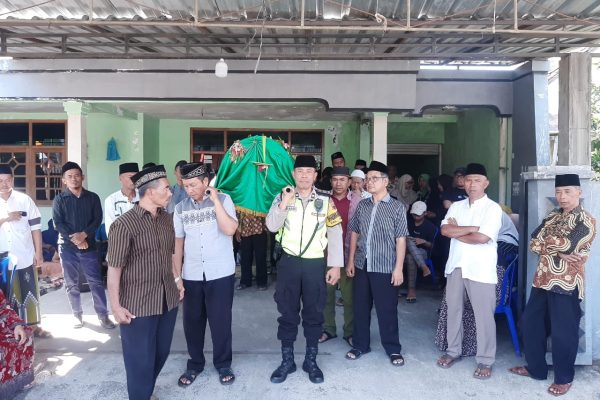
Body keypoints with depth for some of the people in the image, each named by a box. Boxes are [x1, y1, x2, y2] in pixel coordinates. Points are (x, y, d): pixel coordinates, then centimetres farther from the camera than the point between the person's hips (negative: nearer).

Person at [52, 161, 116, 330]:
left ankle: (103, 315, 6)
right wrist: (74, 239, -15)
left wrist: (84, 235, -18)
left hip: (89, 246, 0)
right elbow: (58, 223, -5)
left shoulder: (93, 197, 4)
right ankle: (77, 315, 21)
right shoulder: (59, 199, 3)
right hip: (67, 247, 1)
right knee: (71, 284, 8)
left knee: (96, 282, -1)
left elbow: (97, 219, -3)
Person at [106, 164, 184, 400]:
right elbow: (114, 268, -14)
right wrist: (116, 306, -14)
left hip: (168, 299, 7)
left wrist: (177, 279, 14)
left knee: (161, 353, 19)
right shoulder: (124, 224, -15)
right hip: (137, 304, -6)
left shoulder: (166, 218, 6)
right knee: (140, 359, 7)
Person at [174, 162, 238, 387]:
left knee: (220, 321, 7)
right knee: (192, 321, 12)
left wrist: (215, 199, -19)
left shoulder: (223, 200, -6)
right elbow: (178, 242, 5)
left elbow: (230, 229, -20)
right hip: (191, 276, 3)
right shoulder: (181, 208, 3)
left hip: (220, 274, -3)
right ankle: (195, 364, 32)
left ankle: (223, 364, 27)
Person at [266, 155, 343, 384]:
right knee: (287, 313, 9)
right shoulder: (283, 197, 1)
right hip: (289, 262, 0)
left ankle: (311, 361, 27)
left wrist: (335, 266, -3)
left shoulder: (325, 201, 0)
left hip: (315, 264, 0)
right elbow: (272, 227, -9)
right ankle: (287, 360, 25)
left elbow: (335, 234, 1)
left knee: (314, 313, 10)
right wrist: (284, 203, -19)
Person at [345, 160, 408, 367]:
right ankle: (360, 345, 29)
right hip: (362, 265, 4)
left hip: (385, 267, -4)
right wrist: (350, 260, 8)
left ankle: (393, 349, 23)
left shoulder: (397, 207, -4)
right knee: (360, 307, 13)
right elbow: (355, 234, 11)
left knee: (387, 310, 5)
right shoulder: (362, 205, 8)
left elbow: (400, 239, -5)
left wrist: (398, 268, -9)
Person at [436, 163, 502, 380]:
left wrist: (457, 232, -6)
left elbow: (482, 238, -19)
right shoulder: (456, 206, 9)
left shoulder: (493, 208, -6)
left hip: (480, 269, -5)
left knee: (484, 315, 3)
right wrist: (472, 228, -14)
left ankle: (485, 360, 17)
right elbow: (444, 230, -6)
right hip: (456, 266, 5)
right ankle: (453, 350, 30)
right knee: (454, 310, 14)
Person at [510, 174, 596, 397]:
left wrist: (546, 241, -6)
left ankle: (564, 378, 23)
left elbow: (569, 245, -23)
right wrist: (558, 250, -13)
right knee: (530, 323, 13)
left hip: (567, 284, -7)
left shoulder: (586, 221, -8)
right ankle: (535, 368, 30)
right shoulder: (552, 216, 13)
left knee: (563, 332, 3)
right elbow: (533, 243, 3)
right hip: (543, 279, 7)